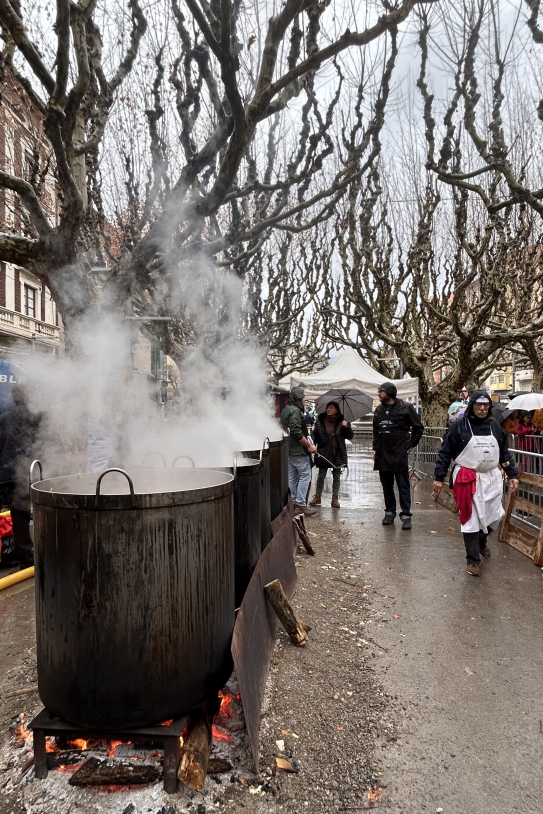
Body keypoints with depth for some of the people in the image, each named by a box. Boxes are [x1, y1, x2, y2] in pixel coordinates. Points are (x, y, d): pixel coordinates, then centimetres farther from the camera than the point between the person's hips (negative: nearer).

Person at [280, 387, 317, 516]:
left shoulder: (286, 410, 16)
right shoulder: (295, 411, -16)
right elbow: (297, 433, -24)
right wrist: (309, 446, -16)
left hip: (288, 450, 10)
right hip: (298, 451, -10)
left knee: (292, 477, 12)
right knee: (305, 476, -5)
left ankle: (292, 504, 17)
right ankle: (301, 505, -4)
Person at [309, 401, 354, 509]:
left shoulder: (341, 422, -3)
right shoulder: (320, 421, -2)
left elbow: (350, 436, -3)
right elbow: (315, 436, 3)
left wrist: (346, 427, -21)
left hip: (338, 453, 0)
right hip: (324, 453, 0)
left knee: (336, 477, 9)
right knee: (321, 476, 7)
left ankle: (335, 498, 18)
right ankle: (317, 496, 21)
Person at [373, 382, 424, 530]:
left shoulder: (406, 407, -6)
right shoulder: (379, 410, 11)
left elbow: (418, 428, 1)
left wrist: (411, 444, -1)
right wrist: (375, 448, 15)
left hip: (399, 453, -6)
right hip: (383, 454, 6)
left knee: (403, 485, -1)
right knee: (386, 485, 11)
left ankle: (406, 515, 4)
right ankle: (390, 512, 22)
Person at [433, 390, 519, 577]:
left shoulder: (495, 426, 7)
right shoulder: (460, 426, -6)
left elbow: (505, 453, 16)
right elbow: (445, 453, -4)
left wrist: (513, 475, 11)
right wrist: (439, 477, -6)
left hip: (491, 478, 4)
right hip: (468, 480, -4)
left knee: (494, 516, 10)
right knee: (470, 519, -1)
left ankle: (482, 540, 43)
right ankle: (473, 560, 12)